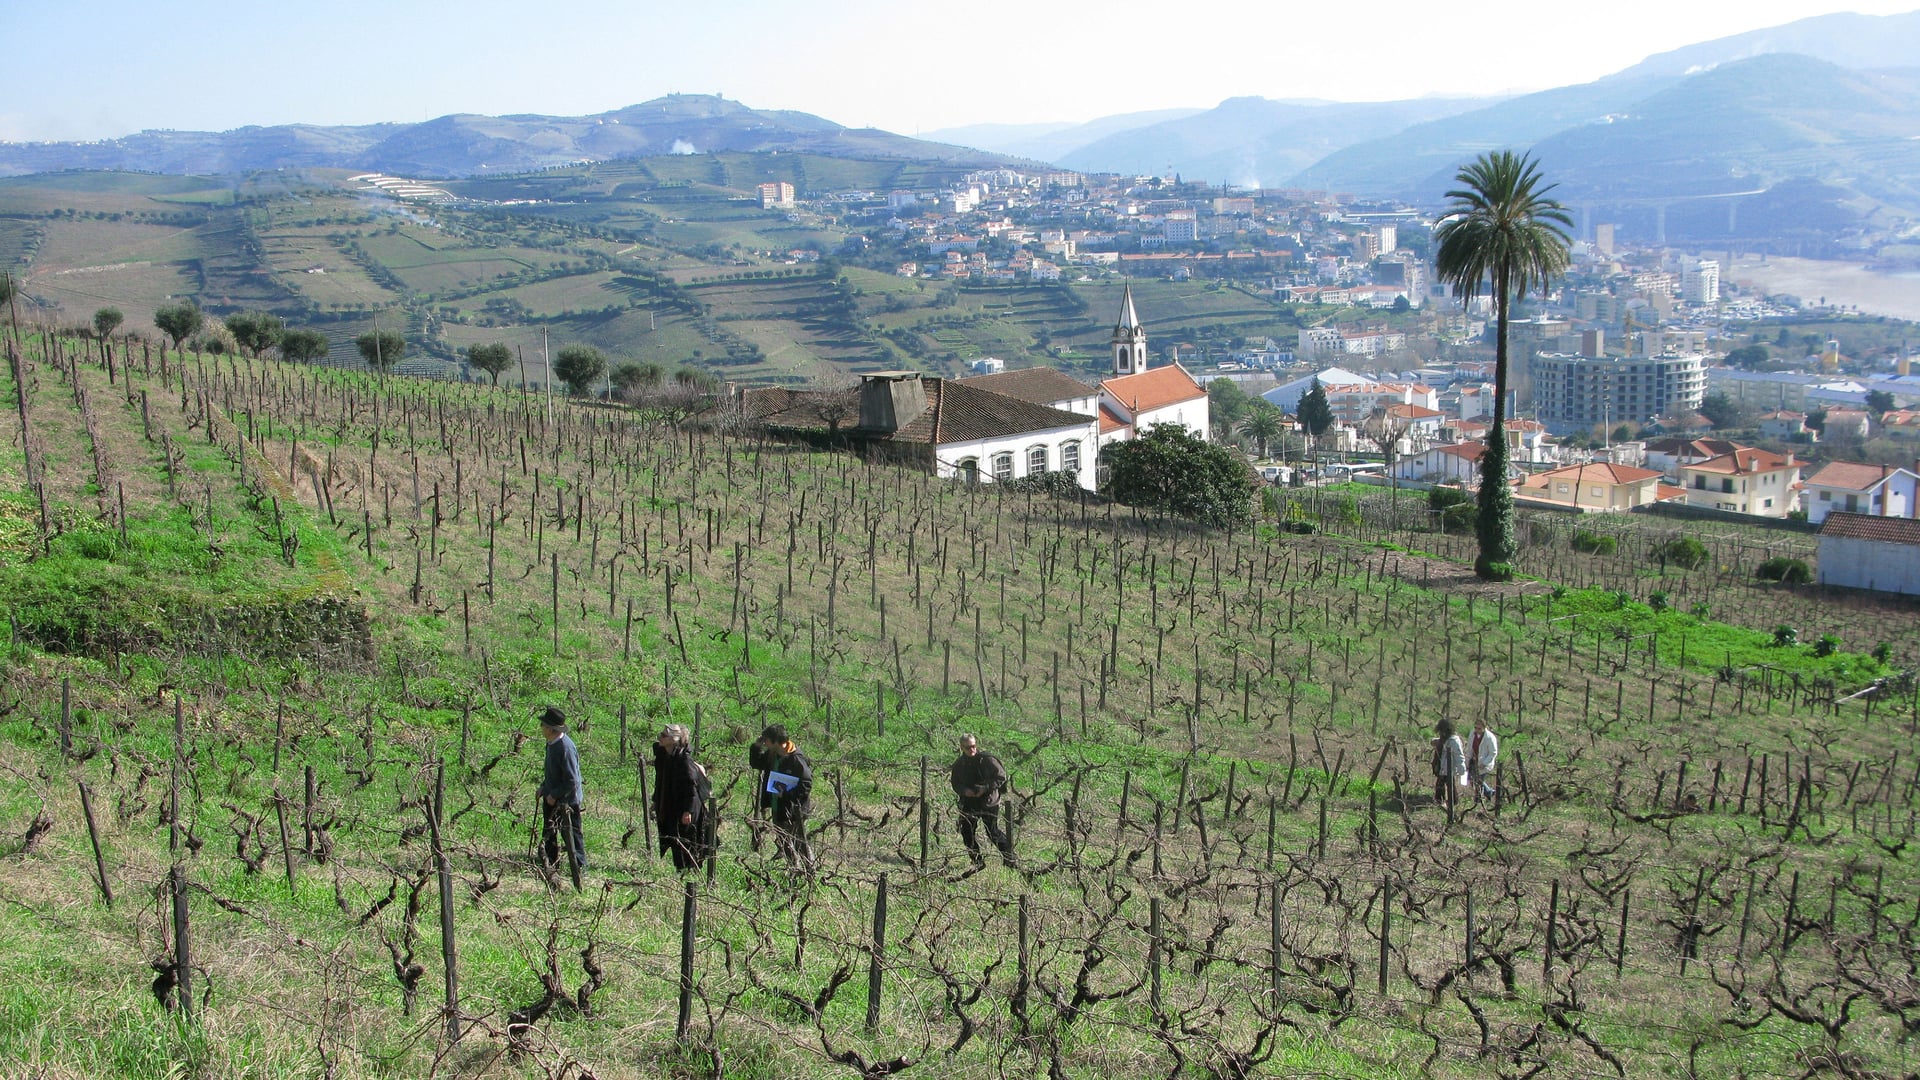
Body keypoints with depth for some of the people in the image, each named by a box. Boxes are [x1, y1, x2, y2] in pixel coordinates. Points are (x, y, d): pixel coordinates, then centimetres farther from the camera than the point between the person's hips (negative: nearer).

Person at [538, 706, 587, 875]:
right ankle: (552, 865, 34)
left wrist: (554, 795, -18)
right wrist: (544, 788, 10)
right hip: (551, 798, 10)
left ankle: (580, 867, 15)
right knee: (548, 835, 20)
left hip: (567, 800, -10)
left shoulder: (565, 747, -28)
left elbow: (572, 781, -27)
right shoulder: (551, 743, 1)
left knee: (571, 835, 3)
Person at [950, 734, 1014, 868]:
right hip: (969, 804, 5)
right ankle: (977, 861, 18)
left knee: (993, 833, -5)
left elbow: (1001, 777, -9)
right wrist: (964, 791, -10)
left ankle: (1009, 858, 11)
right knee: (966, 832, 5)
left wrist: (985, 788, -19)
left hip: (988, 802, -5)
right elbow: (955, 784, 12)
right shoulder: (959, 764, 5)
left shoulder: (987, 759, -10)